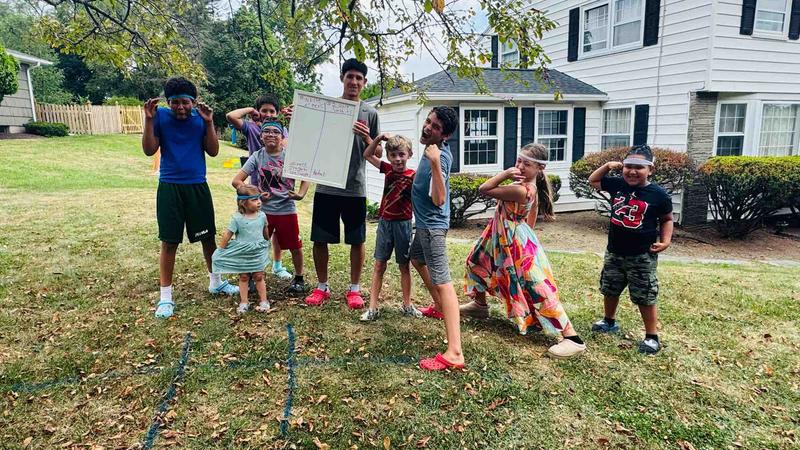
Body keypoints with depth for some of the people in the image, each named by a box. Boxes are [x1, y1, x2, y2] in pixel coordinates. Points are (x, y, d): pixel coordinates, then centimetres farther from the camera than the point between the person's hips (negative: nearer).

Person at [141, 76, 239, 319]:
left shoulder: (200, 117, 0)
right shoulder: (161, 116, -4)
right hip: (170, 187, -2)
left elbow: (213, 151, -4)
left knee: (208, 236, 11)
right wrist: (149, 119, -16)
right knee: (169, 242, 1)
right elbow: (149, 150, -7)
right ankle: (166, 296, 11)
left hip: (198, 186, 2)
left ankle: (215, 281, 31)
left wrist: (209, 122, -14)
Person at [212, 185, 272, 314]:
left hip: (258, 253, 2)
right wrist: (220, 250, -7)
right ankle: (244, 302, 21)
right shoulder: (237, 218, -16)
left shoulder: (262, 215, -5)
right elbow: (228, 234, -10)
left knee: (259, 277, 9)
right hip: (242, 254, -2)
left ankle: (263, 301, 19)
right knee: (243, 278, 11)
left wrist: (267, 244, 25)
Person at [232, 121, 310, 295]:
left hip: (287, 210, 0)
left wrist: (300, 194, -12)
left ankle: (299, 279, 29)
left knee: (295, 247, 7)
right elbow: (236, 181, -4)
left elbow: (305, 178, 5)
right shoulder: (257, 157, -2)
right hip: (262, 210, 0)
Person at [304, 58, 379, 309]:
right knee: (320, 239, 6)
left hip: (355, 188, -1)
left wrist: (366, 139, -16)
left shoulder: (370, 113, 4)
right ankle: (322, 287, 23)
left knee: (357, 241, 5)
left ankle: (354, 289, 20)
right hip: (326, 186, 1)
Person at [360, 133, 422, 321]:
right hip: (384, 222, 4)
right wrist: (378, 139, -4)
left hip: (403, 224, -3)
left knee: (404, 266, 10)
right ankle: (373, 307, 10)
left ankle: (407, 305, 24)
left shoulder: (412, 176, -11)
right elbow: (367, 155, 8)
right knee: (379, 265, 5)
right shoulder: (388, 169, 3)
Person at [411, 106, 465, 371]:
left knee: (442, 282, -16)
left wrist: (434, 163, -42)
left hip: (432, 225, -11)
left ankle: (454, 354, -20)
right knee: (416, 257, 33)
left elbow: (439, 199, -36)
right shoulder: (435, 148, 3)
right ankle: (439, 306, 49)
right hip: (425, 222, 11)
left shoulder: (440, 157, -24)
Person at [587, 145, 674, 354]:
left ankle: (652, 337, 16)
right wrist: (607, 166, -1)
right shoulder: (617, 185, -1)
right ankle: (609, 321, 41)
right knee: (609, 289, 19)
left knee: (645, 298, 2)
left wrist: (665, 241, -11)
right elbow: (593, 180, 13)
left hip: (642, 256, -5)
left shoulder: (658, 194, -11)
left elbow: (667, 219, 2)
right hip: (614, 252, 5)